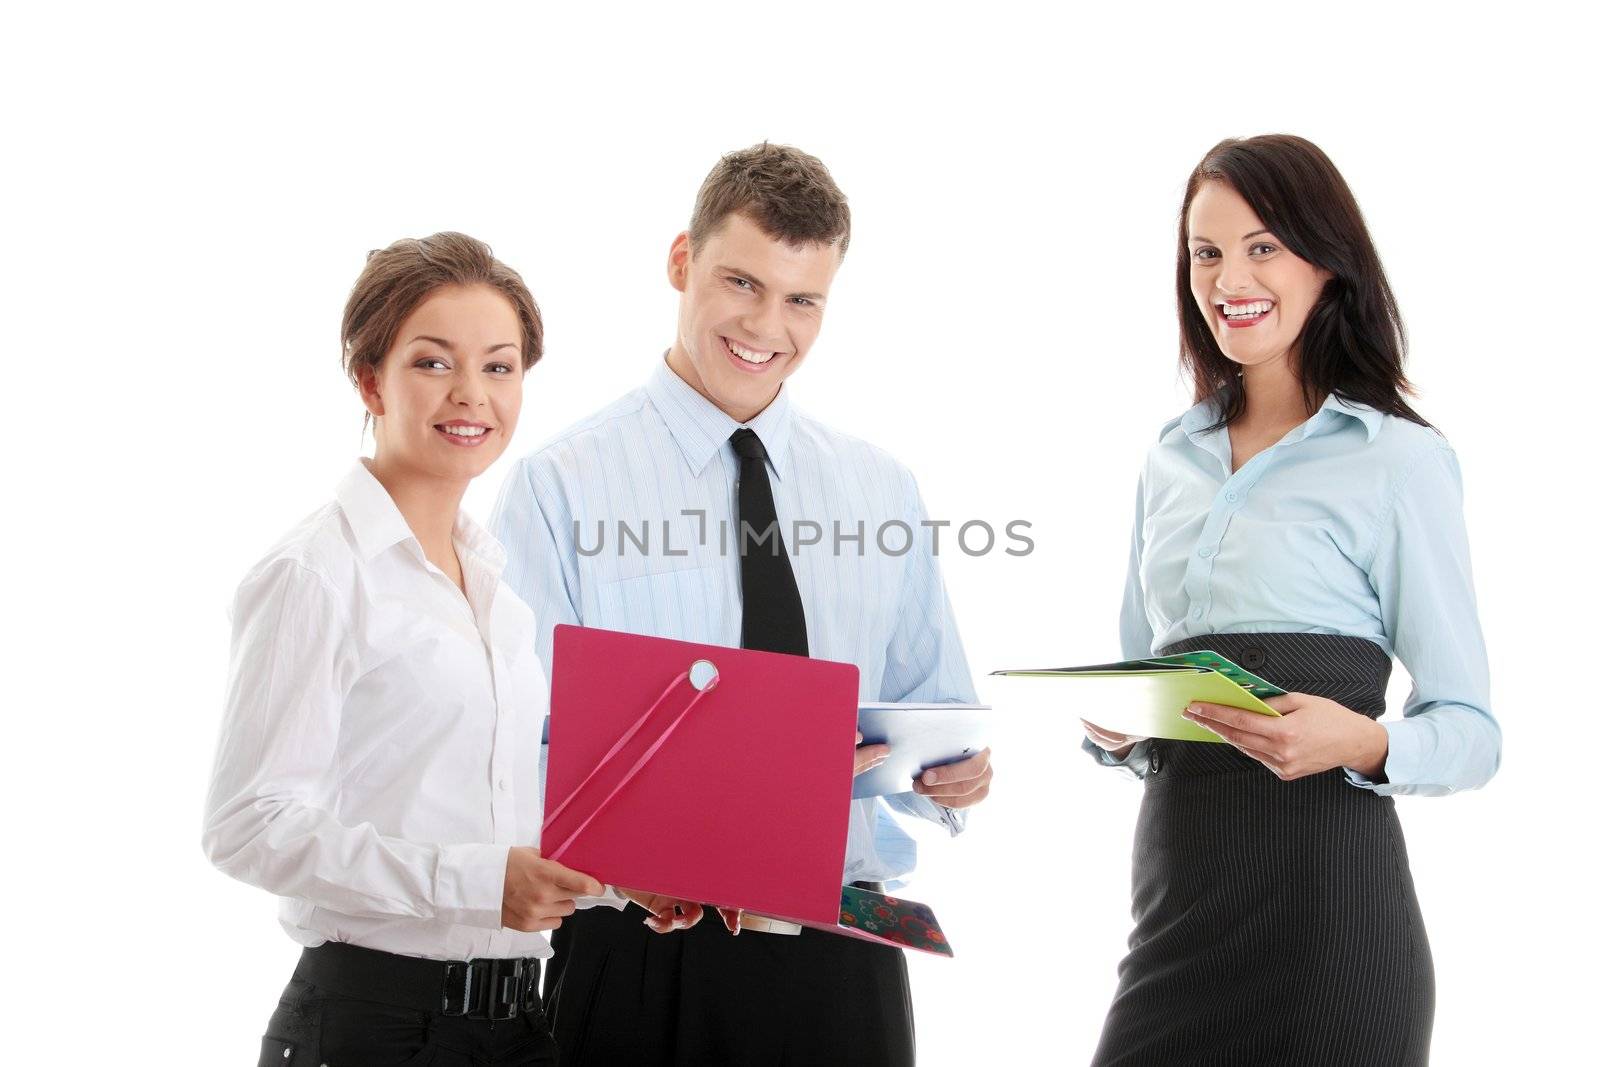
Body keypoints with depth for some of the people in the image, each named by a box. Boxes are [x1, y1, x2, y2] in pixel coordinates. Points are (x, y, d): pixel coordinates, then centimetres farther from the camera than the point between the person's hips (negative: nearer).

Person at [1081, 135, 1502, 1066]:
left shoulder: (1399, 459, -3)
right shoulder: (1173, 460, 14)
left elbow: (1472, 731, -4)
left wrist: (1361, 745, -23)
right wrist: (1113, 730, 0)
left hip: (1325, 893, -5)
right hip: (1176, 880, 5)